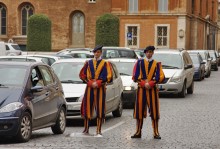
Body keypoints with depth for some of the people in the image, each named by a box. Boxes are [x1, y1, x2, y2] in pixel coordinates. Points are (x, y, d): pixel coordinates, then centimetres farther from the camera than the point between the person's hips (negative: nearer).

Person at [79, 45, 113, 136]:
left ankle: (98, 130, 1)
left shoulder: (105, 64, 5)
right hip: (89, 88, 2)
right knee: (87, 108, 1)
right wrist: (91, 83, -5)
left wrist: (98, 83, -10)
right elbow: (82, 75, 9)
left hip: (101, 88, -2)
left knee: (100, 109, -3)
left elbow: (109, 77, -2)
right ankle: (86, 129, 9)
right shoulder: (88, 63, 11)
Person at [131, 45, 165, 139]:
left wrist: (150, 84, -14)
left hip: (153, 89, 0)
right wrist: (144, 84, -11)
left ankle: (156, 133, -1)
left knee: (154, 111, -3)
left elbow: (160, 77, -4)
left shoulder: (156, 64, 6)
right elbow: (135, 76, 0)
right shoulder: (139, 62, 7)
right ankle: (138, 132, 7)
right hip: (141, 89, 1)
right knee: (139, 111, 1)